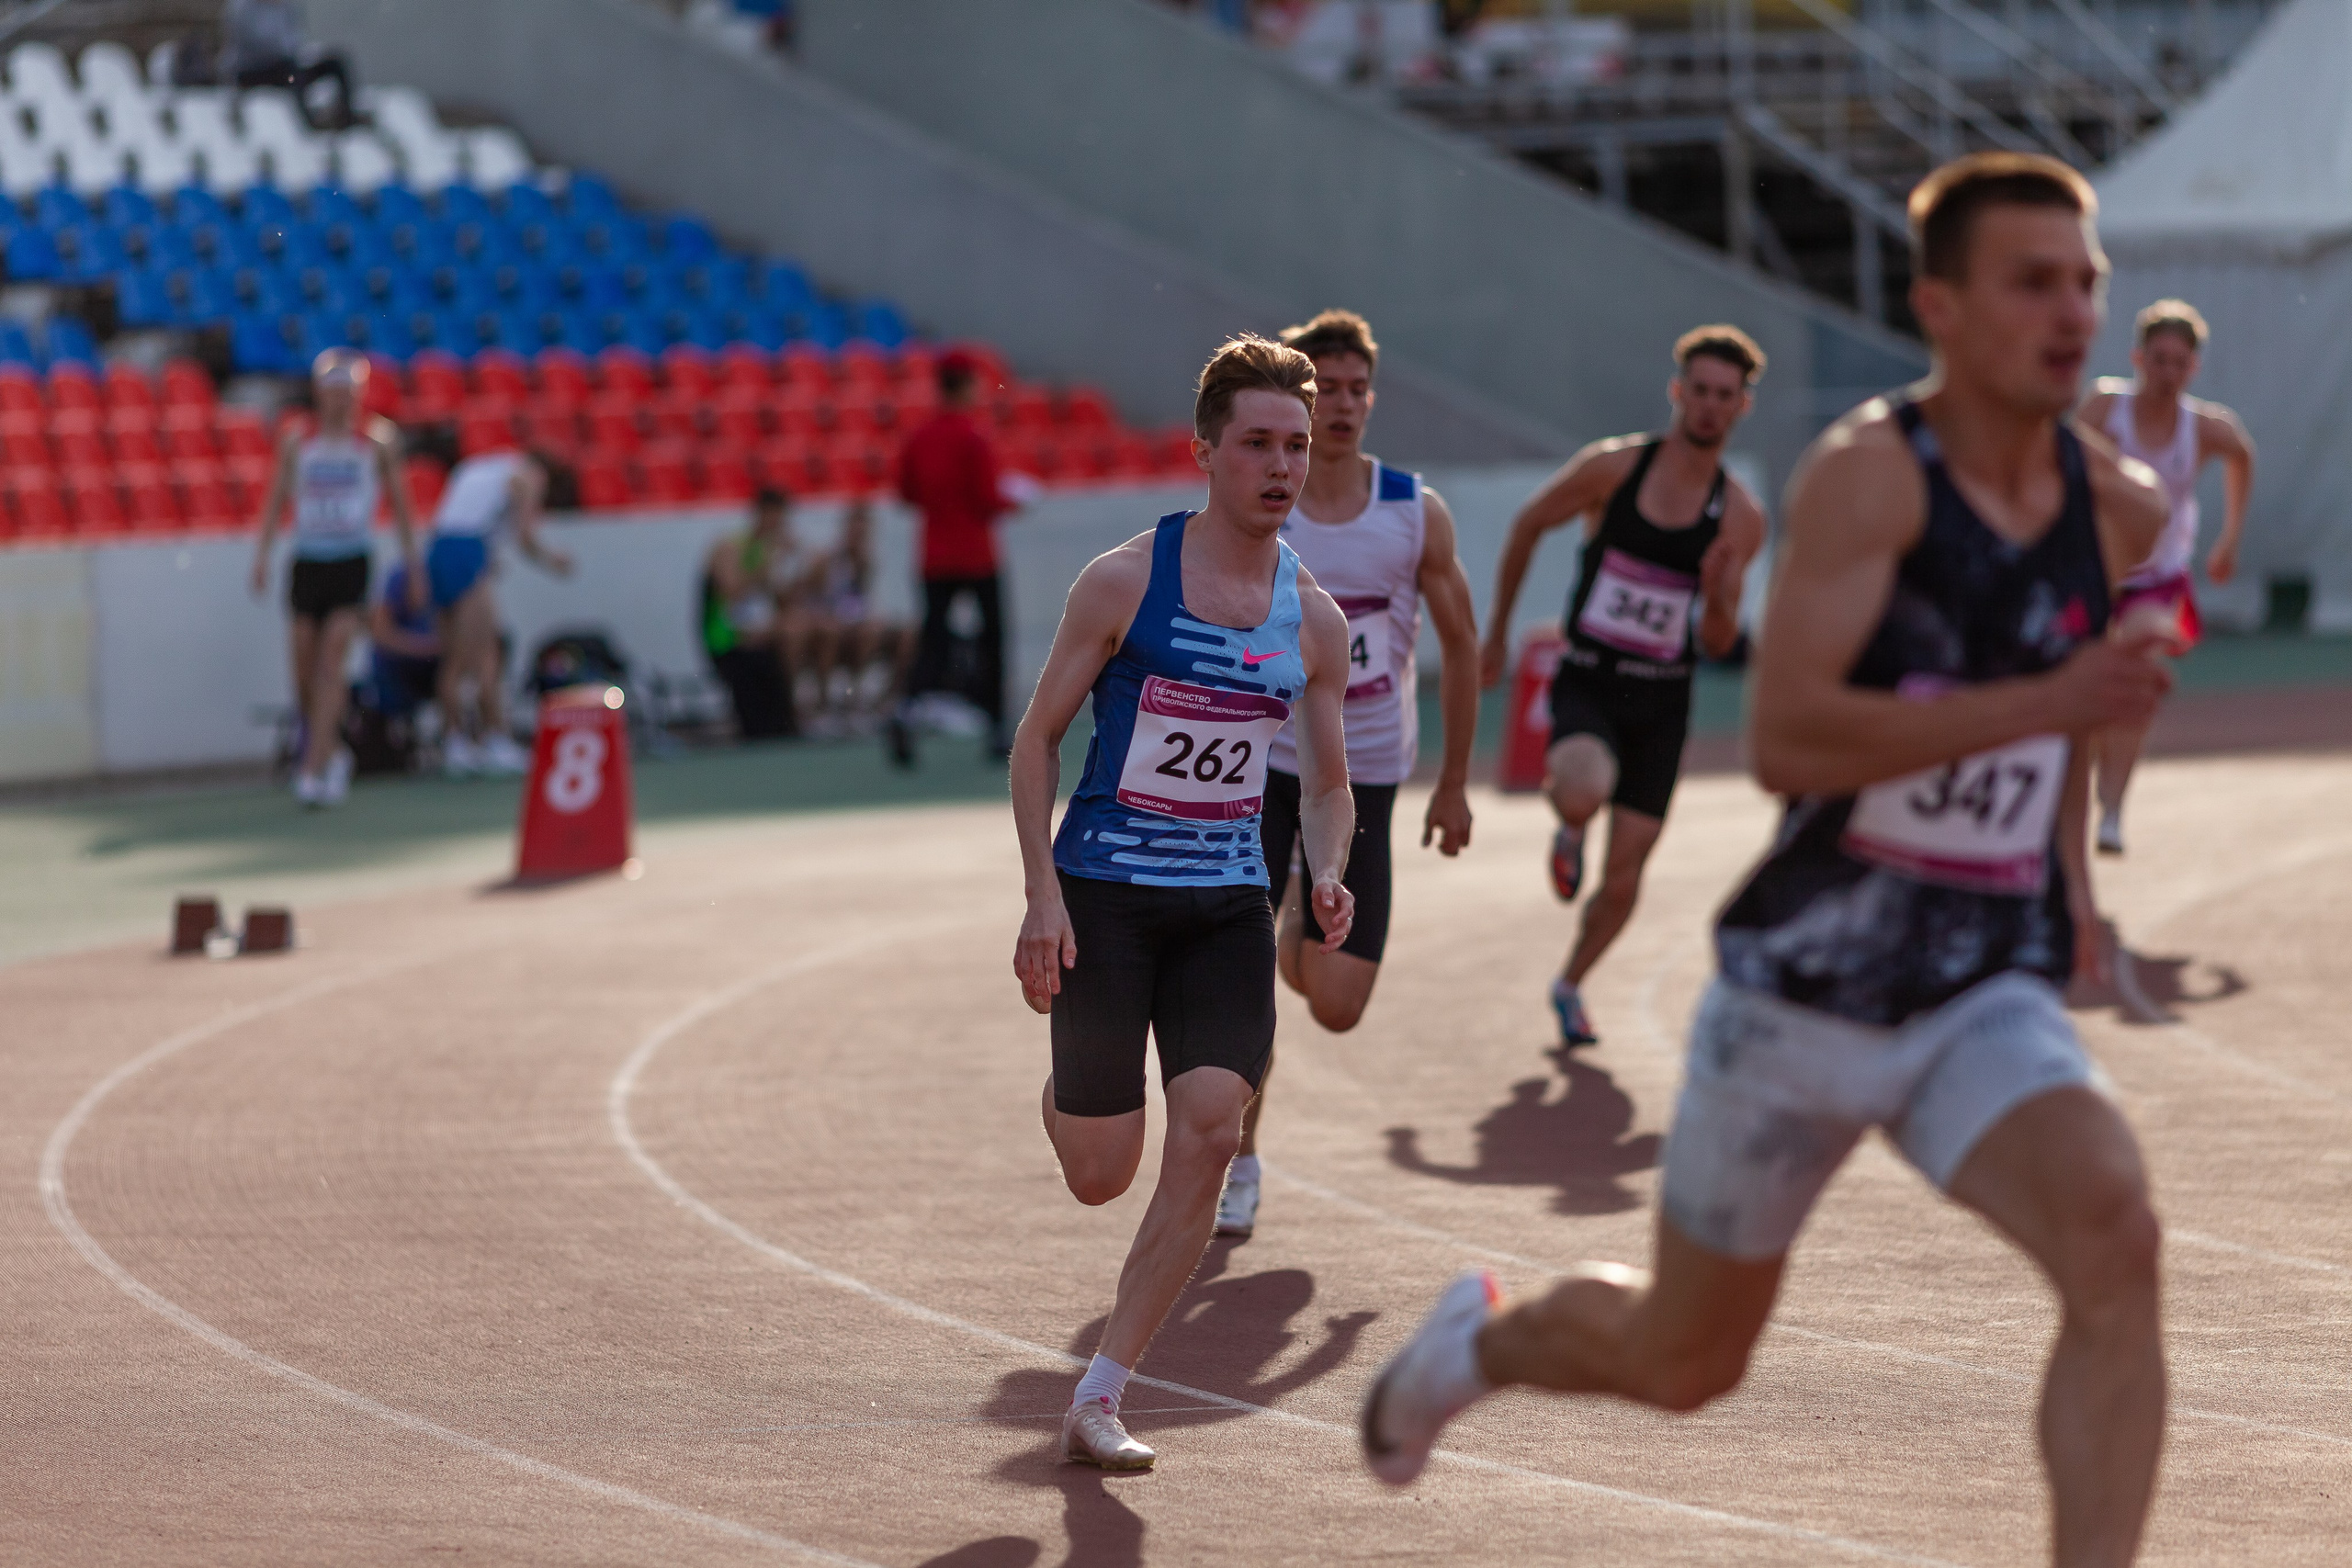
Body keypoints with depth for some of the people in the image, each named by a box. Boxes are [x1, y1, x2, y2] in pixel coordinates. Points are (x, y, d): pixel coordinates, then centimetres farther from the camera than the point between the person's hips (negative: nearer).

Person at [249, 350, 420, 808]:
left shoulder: (379, 440, 5)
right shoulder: (297, 443, 9)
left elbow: (399, 502, 10)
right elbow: (276, 500, 10)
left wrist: (411, 560, 8)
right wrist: (262, 555, -1)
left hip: (353, 562, -2)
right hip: (308, 559, 2)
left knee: (332, 663, -14)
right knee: (305, 663, 2)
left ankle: (313, 768, -17)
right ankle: (332, 752, 24)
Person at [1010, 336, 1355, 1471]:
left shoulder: (1314, 623, 5)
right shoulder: (1124, 582, -7)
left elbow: (1327, 783, 16)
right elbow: (1037, 737, -3)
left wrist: (1327, 873, -6)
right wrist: (1043, 897, -12)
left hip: (1228, 908, 3)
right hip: (1103, 896, -3)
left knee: (1209, 1131, -16)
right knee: (1100, 1175, -1)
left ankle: (1099, 1398, -7)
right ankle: (1065, 1094, 40)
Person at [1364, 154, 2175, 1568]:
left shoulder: (2119, 510, 1)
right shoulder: (1868, 473, -17)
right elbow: (1785, 737, -28)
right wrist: (2049, 703, -33)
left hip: (1988, 1001, 3)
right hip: (1804, 988, -3)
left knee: (2116, 1244, -27)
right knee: (1682, 1362, 15)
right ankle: (1481, 1343, 48)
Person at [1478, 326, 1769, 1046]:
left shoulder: (1741, 519, -3)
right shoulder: (1612, 468, -9)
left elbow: (1718, 644, 2)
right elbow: (1526, 526, 7)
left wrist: (1717, 594, -22)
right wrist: (1497, 631, 11)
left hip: (1662, 698, 3)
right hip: (1587, 682, -3)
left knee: (1625, 870, 5)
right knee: (1585, 791, -34)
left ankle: (1570, 985, 33)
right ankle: (1569, 826, 5)